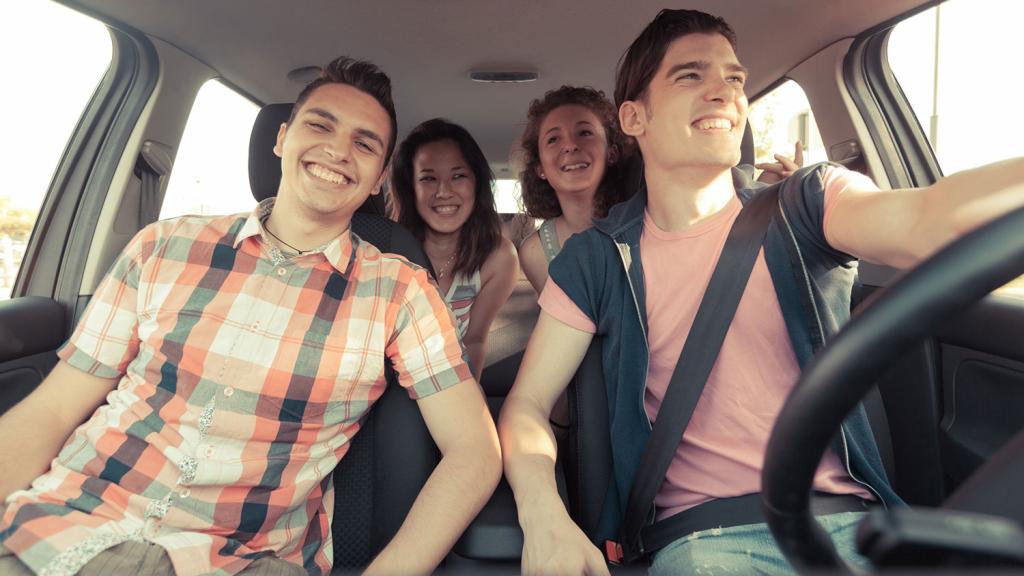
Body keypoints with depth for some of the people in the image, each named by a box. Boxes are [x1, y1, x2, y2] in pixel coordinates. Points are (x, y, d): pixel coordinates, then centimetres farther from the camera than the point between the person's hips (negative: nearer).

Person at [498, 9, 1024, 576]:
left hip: (849, 519, 2)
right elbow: (526, 405, 0)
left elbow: (930, 220, -20)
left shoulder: (805, 206, 2)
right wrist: (544, 516, -19)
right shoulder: (595, 259, 1)